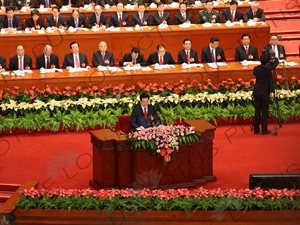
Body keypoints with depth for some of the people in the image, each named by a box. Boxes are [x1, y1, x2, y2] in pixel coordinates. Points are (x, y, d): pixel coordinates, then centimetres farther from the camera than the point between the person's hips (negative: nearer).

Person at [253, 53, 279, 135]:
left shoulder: (256, 68, -2)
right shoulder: (268, 68, -12)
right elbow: (276, 61, 2)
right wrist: (271, 60, 21)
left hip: (257, 92, 4)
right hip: (265, 92, -4)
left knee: (257, 111, 9)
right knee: (265, 111, 2)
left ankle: (256, 129, 13)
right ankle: (264, 130, 4)